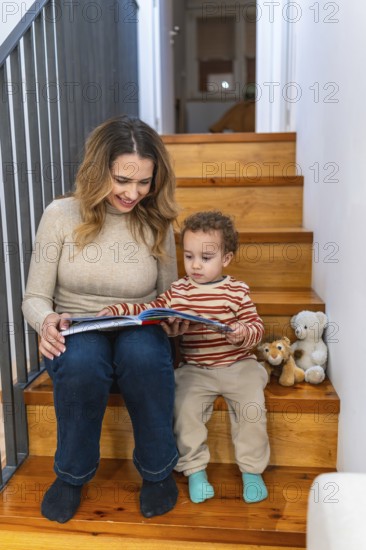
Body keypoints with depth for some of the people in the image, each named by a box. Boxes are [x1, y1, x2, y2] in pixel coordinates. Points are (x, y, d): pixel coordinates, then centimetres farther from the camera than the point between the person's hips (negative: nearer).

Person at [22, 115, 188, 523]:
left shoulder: (156, 224, 1)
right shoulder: (61, 215, -5)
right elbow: (35, 298, -2)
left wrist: (172, 319, -13)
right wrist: (47, 320, -26)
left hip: (140, 338, 1)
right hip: (76, 339, 0)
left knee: (142, 352, -35)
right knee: (82, 361, -36)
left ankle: (157, 470, -7)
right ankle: (72, 474, -5)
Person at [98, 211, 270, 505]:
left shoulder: (238, 290, -1)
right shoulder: (178, 291, 5)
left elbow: (257, 325, -2)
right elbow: (148, 310, 7)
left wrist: (243, 334, -24)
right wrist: (115, 310, -4)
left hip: (238, 365, -1)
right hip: (195, 369, 1)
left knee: (252, 405, -19)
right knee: (185, 405, -21)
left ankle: (252, 471, 2)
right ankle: (195, 469, -2)